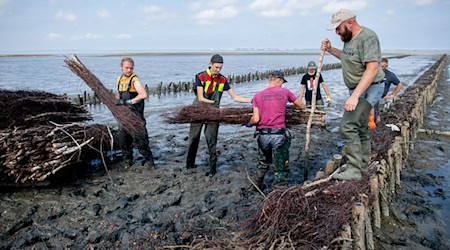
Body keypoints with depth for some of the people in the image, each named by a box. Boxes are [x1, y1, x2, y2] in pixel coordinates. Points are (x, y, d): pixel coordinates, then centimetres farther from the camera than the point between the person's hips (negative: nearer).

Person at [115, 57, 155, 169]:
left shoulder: (134, 80, -11)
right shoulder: (119, 79, 13)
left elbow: (144, 95, -27)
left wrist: (128, 102, -24)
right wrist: (116, 98, 9)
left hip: (135, 113, -7)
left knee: (139, 138, -8)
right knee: (123, 139, 9)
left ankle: (149, 161, 3)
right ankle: (128, 162, 23)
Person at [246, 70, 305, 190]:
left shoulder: (258, 95, 3)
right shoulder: (285, 92, 2)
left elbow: (255, 119, -5)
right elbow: (302, 106, 14)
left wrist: (249, 124, 17)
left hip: (262, 135, 3)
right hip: (279, 135, -3)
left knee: (263, 163, 27)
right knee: (281, 168, 9)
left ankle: (258, 186, 44)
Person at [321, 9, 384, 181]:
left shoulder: (367, 37, -20)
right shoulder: (349, 38, 10)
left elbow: (372, 69, -29)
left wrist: (355, 96, -36)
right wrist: (330, 50, 17)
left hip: (368, 89, -10)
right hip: (357, 90, 10)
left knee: (348, 127, -19)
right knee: (360, 130, 16)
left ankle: (354, 170, -14)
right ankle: (363, 168, 28)